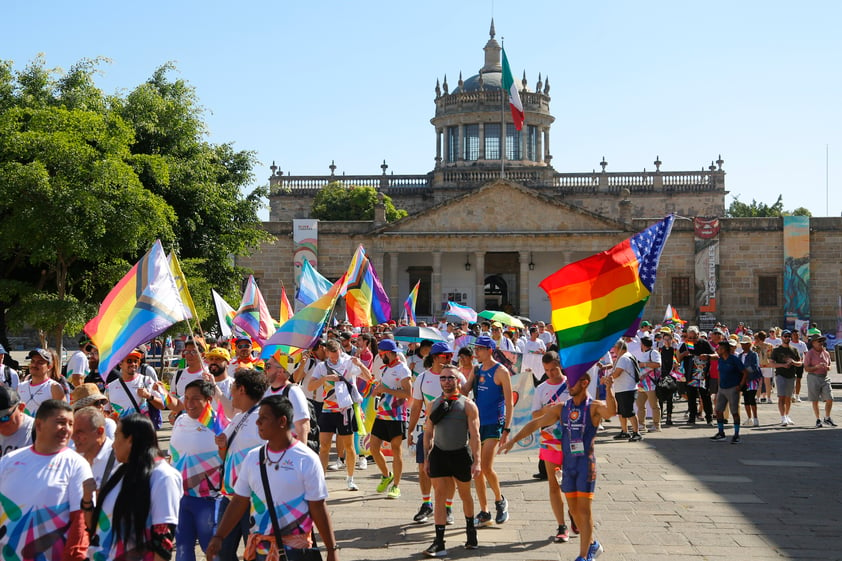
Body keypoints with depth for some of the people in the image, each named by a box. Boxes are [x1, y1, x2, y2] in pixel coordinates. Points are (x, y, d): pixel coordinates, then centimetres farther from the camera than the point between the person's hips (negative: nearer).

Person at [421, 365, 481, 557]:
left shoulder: (467, 405, -4)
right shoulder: (434, 405, 7)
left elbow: (475, 435, -8)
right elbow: (428, 433, 12)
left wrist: (477, 461, -15)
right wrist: (426, 459, 6)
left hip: (461, 454, -2)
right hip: (439, 453, 2)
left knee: (465, 495, 15)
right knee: (440, 496, -4)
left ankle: (470, 529, 39)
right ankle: (439, 543, -5)